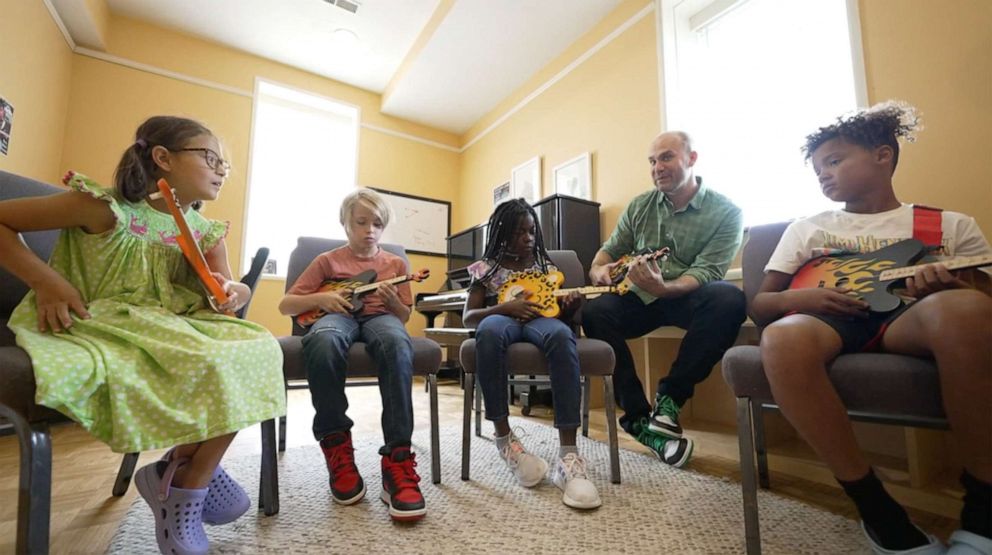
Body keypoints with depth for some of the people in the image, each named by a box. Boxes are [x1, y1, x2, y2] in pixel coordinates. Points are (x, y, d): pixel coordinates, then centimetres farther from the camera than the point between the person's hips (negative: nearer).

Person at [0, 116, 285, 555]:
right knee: (210, 365, -31)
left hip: (170, 327, 6)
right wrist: (45, 279, -14)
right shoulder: (106, 207, -8)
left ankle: (185, 478, -5)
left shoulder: (205, 232, 7)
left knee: (256, 350, -21)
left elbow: (233, 288, 2)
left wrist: (232, 293, -21)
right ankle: (192, 471, -1)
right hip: (98, 324, -5)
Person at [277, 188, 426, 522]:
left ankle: (398, 460, -37)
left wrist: (393, 300, -5)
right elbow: (285, 305, 15)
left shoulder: (395, 263, 20)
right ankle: (336, 445, -21)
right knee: (323, 341, -41)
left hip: (379, 316, 1)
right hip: (339, 315, 0)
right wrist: (319, 297, -5)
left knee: (396, 342, -40)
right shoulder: (328, 260, 17)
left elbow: (404, 317, 18)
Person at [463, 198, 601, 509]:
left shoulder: (545, 266, 20)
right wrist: (506, 307, -12)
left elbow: (560, 316, 18)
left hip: (540, 321, 2)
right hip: (502, 320, -1)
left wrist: (570, 308, -7)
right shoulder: (486, 268, 12)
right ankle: (505, 437, -27)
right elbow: (468, 318, 5)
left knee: (561, 334, -38)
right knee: (489, 330, -41)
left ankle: (568, 455, -40)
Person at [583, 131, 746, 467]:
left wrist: (663, 287, -35)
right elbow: (609, 250, 10)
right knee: (594, 311, -27)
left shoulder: (725, 212, -2)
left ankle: (669, 397, -16)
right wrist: (599, 270, -15)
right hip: (641, 299, 2)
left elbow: (706, 272, -14)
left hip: (689, 298, -2)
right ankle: (639, 416, -16)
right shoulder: (639, 206, 9)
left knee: (729, 300, -34)